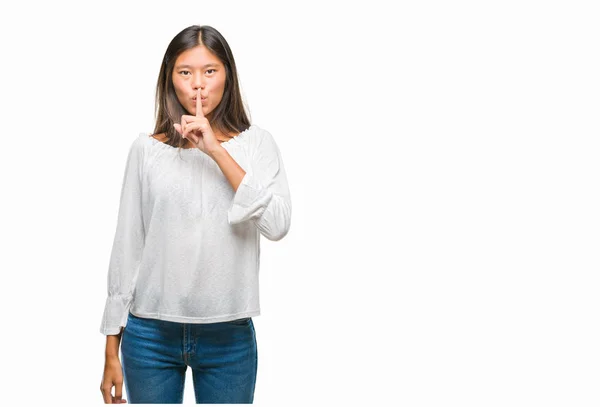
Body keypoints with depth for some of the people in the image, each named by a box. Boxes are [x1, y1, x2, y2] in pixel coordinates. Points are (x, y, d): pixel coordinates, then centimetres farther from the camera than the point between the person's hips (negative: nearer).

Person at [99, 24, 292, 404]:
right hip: (150, 333, 1)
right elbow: (127, 247, 4)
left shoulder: (256, 142, -1)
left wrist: (217, 151, -19)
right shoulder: (146, 149, 0)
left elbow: (277, 224, -15)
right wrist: (112, 351, 5)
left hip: (229, 336, 0)